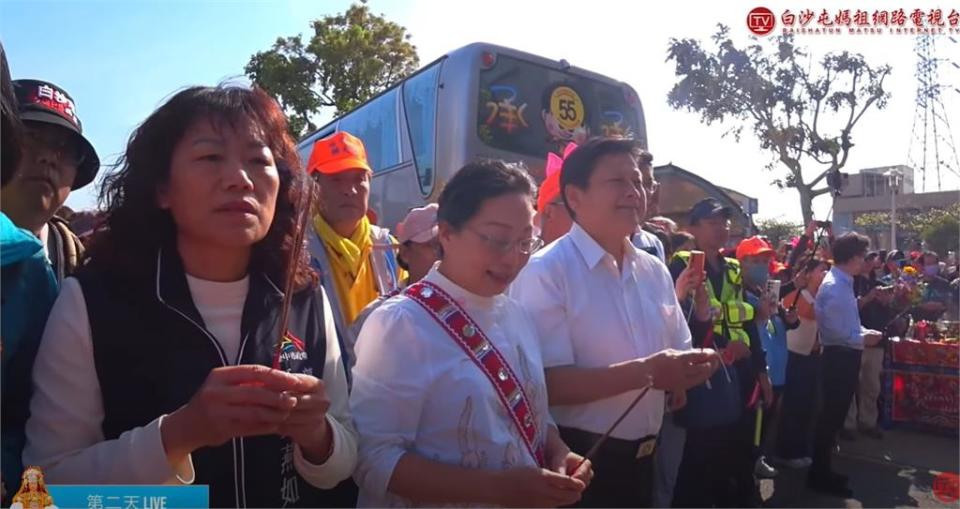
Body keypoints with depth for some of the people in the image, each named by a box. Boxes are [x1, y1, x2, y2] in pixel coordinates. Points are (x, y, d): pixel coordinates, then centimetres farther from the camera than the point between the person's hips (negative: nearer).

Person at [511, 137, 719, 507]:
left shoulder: (655, 271, 5)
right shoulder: (546, 271, -19)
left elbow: (678, 352, 13)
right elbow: (548, 384, -24)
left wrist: (685, 371, -9)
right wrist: (644, 372, -28)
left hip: (642, 458, 7)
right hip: (578, 462, -7)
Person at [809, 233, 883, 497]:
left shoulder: (843, 284, 11)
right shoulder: (834, 287, -21)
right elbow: (833, 329, -24)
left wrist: (865, 332, 6)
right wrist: (862, 339, -13)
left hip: (845, 356, 10)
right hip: (839, 357, -10)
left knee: (834, 415, 16)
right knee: (831, 416, -2)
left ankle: (822, 471, 28)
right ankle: (819, 475, 10)